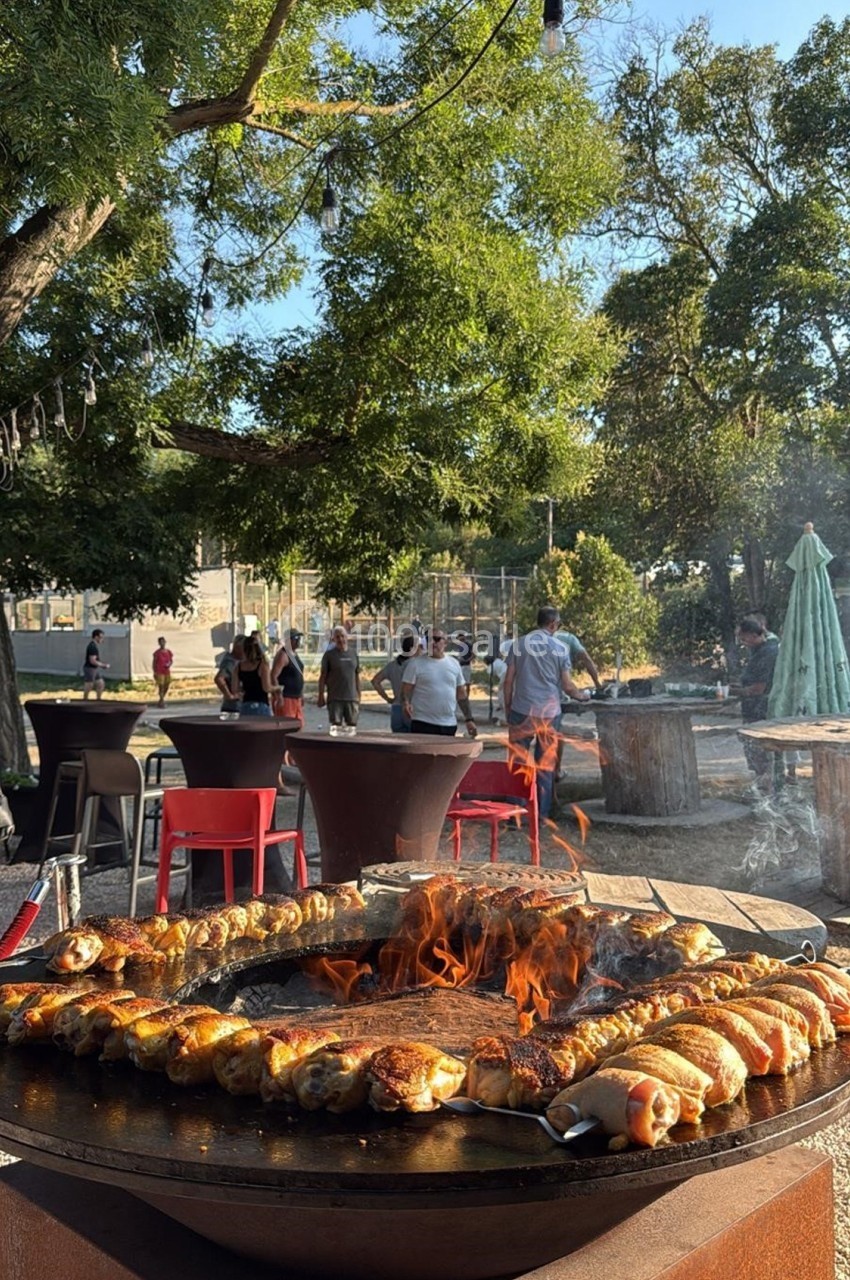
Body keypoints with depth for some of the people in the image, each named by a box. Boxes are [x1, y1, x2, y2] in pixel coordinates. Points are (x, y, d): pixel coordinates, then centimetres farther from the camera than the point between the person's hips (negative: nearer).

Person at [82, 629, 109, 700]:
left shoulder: (95, 645, 12)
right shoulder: (92, 646, -20)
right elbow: (92, 661, -24)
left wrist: (102, 664, 13)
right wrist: (103, 665, -16)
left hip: (95, 669, 10)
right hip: (90, 669, -10)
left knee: (100, 684, 10)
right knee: (89, 686, -2)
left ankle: (98, 699, 17)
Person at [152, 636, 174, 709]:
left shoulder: (168, 652, 5)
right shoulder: (157, 652, -7)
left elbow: (171, 661, 13)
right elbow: (154, 663, -4)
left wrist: (169, 664, -10)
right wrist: (154, 673, -8)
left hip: (167, 672, 5)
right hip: (159, 672, -5)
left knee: (166, 687, 11)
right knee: (161, 686, -7)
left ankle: (161, 700, 27)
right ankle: (162, 701, 1)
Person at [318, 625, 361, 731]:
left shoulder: (353, 653, 10)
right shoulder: (329, 654, 0)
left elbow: (357, 676, 14)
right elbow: (323, 676, 0)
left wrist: (359, 695, 12)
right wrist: (321, 695, -4)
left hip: (352, 697, 3)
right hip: (335, 698, -3)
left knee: (352, 726, 4)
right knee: (335, 725, -5)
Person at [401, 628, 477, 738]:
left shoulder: (454, 663, 11)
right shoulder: (416, 663, -1)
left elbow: (461, 694, 16)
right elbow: (406, 690, -4)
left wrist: (469, 720, 11)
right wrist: (405, 703, -25)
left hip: (449, 725, 4)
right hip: (422, 724, -4)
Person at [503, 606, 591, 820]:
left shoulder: (519, 644, 1)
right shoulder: (560, 648, 0)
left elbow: (509, 680, 2)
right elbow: (567, 686, 0)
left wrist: (507, 708, 11)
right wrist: (582, 695, 20)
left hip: (522, 711, 0)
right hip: (550, 712, 0)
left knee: (518, 762, 5)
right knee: (546, 766, 9)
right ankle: (542, 813, 13)